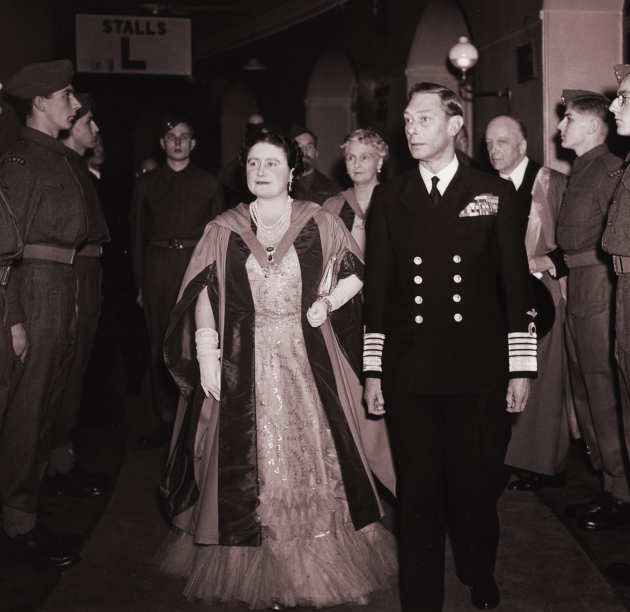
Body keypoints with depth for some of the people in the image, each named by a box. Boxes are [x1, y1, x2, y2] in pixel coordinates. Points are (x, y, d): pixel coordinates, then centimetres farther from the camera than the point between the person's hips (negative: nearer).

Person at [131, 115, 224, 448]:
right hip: (158, 267, 1)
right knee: (160, 344, 2)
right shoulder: (146, 184, 14)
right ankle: (166, 419, 9)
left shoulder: (208, 183, 12)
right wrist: (140, 282, 5)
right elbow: (138, 235, 12)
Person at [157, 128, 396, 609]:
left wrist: (327, 302, -4)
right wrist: (207, 354, -8)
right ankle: (255, 568, 17)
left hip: (307, 360, 0)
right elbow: (203, 295, 2)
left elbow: (357, 272, 12)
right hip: (244, 364, 1)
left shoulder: (319, 223, 4)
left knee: (314, 454, 2)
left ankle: (320, 563, 16)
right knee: (249, 463, 5)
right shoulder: (223, 230, 5)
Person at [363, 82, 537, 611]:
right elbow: (377, 288, 6)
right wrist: (372, 371, 4)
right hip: (409, 374, 1)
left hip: (479, 374, 0)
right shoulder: (389, 198, 6)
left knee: (476, 488, 10)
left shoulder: (494, 194, 3)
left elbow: (516, 285, 3)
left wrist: (521, 369, 0)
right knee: (418, 494, 7)